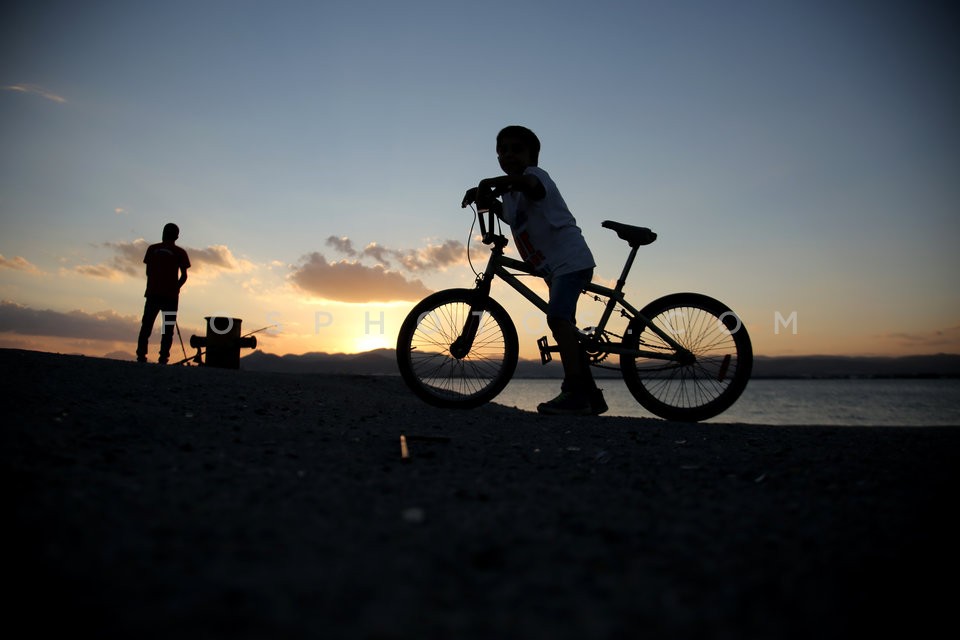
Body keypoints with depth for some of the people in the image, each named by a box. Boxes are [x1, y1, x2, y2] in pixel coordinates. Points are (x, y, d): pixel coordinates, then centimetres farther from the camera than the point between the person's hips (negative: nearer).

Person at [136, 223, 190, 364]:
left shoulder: (152, 248, 7)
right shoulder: (180, 252, 0)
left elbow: (148, 271, 8)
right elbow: (184, 276, -3)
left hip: (153, 293, 2)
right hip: (171, 296, -2)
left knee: (146, 326, 8)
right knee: (168, 329, 1)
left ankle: (141, 356, 1)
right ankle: (163, 359, -7)